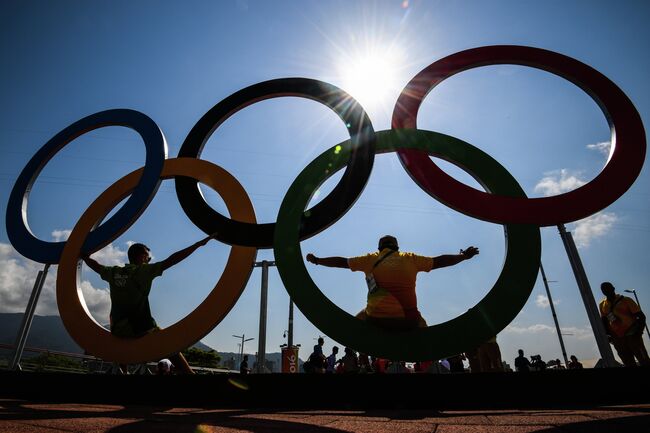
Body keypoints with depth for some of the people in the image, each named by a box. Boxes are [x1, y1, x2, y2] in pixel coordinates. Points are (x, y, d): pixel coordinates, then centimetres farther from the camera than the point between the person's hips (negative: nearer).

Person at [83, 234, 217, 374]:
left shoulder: (114, 272, 8)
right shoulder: (145, 270, -6)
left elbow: (96, 266, 26)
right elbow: (172, 260, -12)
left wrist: (84, 256, 46)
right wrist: (199, 243, -12)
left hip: (117, 330, 6)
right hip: (141, 329, -5)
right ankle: (188, 372, -9)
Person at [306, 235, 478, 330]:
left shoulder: (371, 258, 10)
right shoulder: (410, 258, 12)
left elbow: (341, 261, 15)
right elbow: (438, 261, 17)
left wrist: (316, 260, 28)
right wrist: (463, 256, 31)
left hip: (376, 319, 0)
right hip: (407, 320, 1)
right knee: (421, 324, 31)